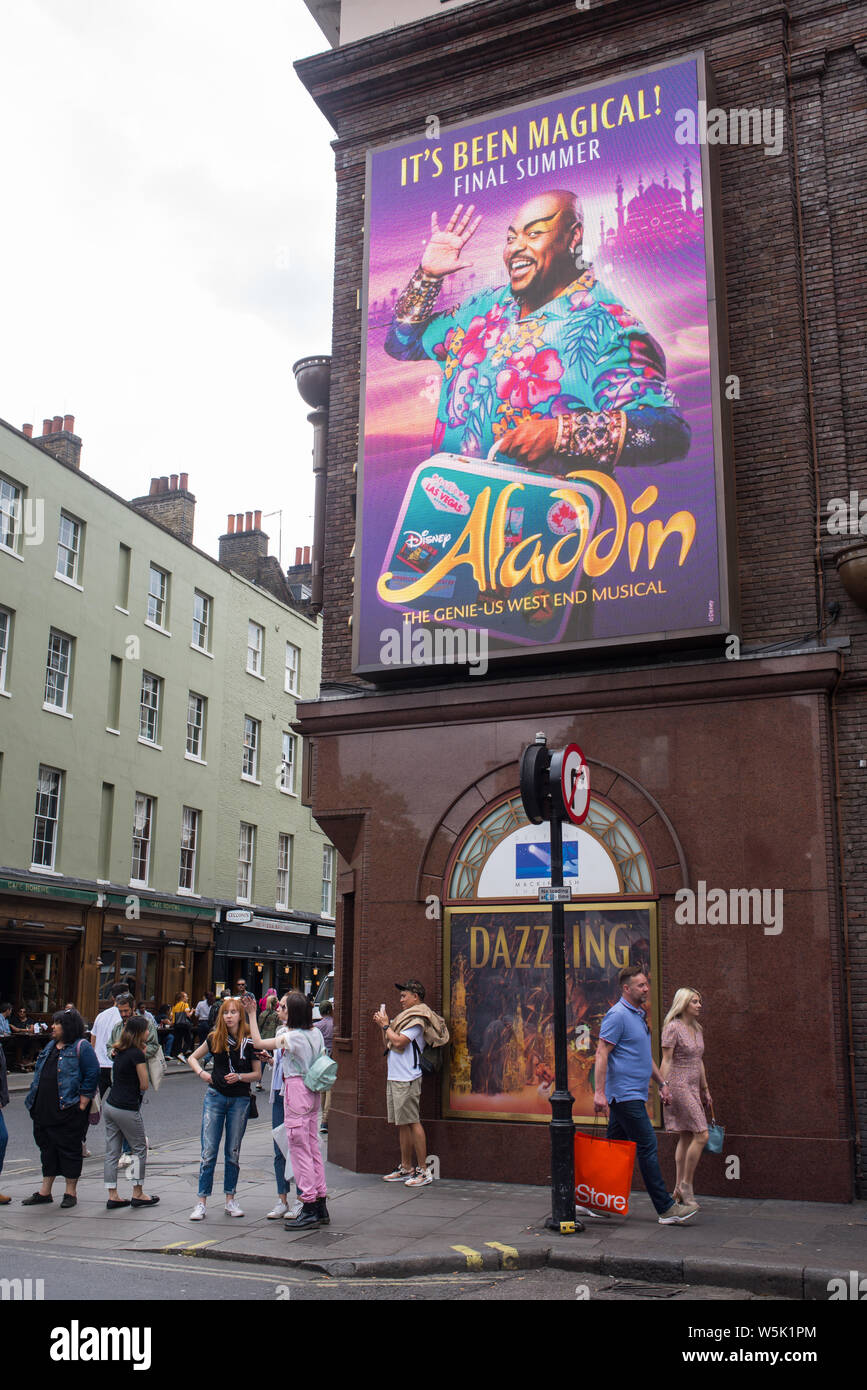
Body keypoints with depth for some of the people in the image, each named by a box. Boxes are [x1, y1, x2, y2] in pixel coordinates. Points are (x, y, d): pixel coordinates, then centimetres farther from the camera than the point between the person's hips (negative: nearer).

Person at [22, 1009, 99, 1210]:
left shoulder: (81, 1047, -9)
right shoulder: (51, 1046, 15)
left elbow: (92, 1075, -13)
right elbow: (40, 1074, 22)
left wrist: (82, 1104, -14)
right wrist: (35, 1100, 14)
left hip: (68, 1110, -7)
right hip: (45, 1109, 8)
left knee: (69, 1149, 2)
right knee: (48, 1148, 14)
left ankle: (70, 1193, 12)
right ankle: (45, 1192, 24)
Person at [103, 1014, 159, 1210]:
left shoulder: (121, 1051, 9)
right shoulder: (137, 1054, -15)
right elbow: (144, 1085, -12)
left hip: (110, 1105, 8)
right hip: (127, 1109, -8)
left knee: (112, 1152, 9)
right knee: (140, 1149, 8)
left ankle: (113, 1196, 13)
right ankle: (138, 1194, 14)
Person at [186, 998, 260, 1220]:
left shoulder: (250, 1042, -5)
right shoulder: (214, 1039, 0)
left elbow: (257, 1073, 0)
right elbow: (193, 1057, 14)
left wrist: (239, 1077, -16)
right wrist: (201, 1072, -4)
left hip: (240, 1100, 0)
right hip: (215, 1096, 1)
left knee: (233, 1153, 8)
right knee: (209, 1151, -2)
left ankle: (230, 1200, 19)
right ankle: (201, 1202, 2)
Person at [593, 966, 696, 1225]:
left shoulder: (639, 1014, 17)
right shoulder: (617, 1015, -13)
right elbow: (602, 1053, -18)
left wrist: (662, 1083, 24)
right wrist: (599, 1092, -24)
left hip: (633, 1094, 10)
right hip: (626, 1094, -10)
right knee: (647, 1147, -7)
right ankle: (666, 1208, -3)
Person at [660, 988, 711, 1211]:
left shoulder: (697, 1029, 13)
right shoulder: (673, 1028, -11)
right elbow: (666, 1061, -12)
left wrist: (705, 1090, 21)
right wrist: (664, 1088, -16)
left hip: (693, 1087, 8)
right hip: (678, 1086, -8)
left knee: (686, 1138, 8)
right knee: (701, 1135, -12)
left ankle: (679, 1189, 14)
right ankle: (686, 1185, -1)